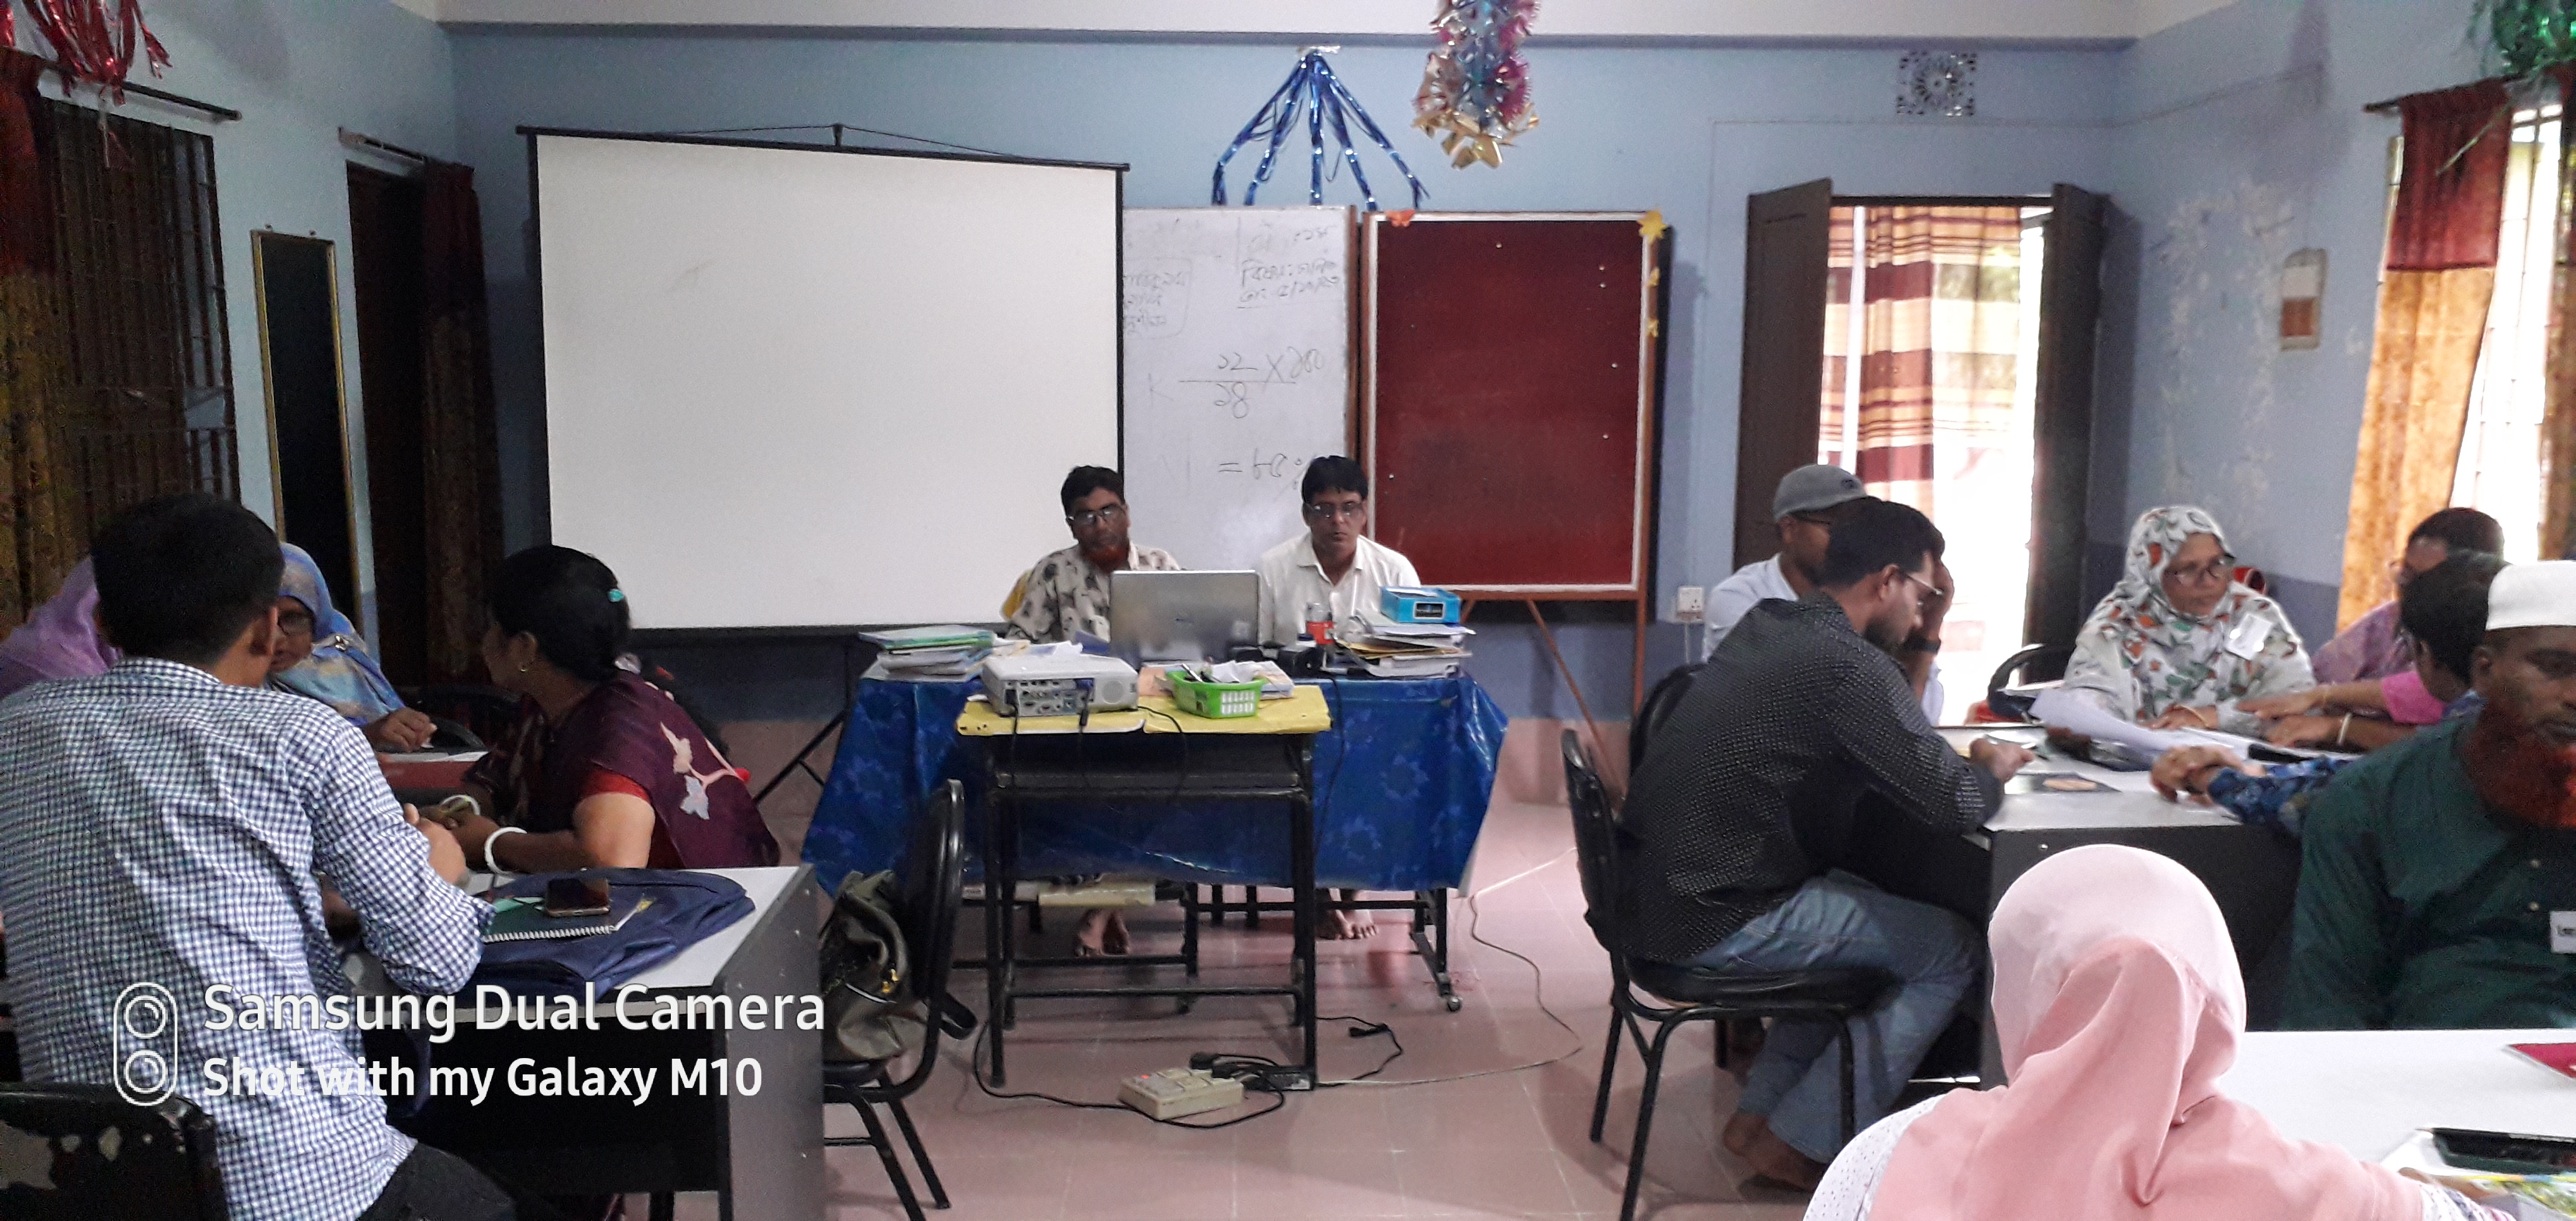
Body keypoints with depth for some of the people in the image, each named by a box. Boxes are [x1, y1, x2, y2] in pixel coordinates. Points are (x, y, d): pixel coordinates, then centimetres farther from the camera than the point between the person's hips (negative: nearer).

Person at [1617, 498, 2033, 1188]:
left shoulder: (1766, 625, 12)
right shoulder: (1849, 664, -16)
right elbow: (1955, 806, -17)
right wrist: (1994, 768, 4)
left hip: (1656, 887, 9)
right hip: (1713, 918, -9)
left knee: (1872, 907, 26)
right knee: (1954, 950, 6)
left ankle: (1760, 1114, 24)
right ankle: (1799, 1143, 12)